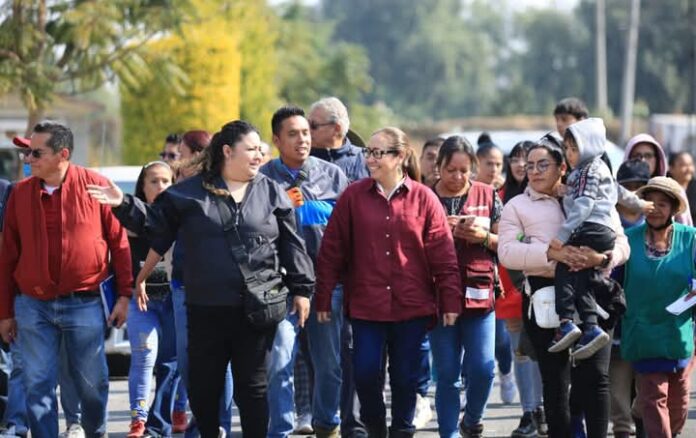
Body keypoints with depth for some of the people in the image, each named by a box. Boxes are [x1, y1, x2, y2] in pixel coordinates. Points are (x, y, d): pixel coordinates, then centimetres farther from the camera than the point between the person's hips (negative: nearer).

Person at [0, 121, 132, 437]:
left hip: (84, 302, -2)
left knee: (92, 384, 7)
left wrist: (124, 295, -3)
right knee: (38, 386, -1)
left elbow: (119, 242, 0)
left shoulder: (95, 185, -4)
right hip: (33, 305, 2)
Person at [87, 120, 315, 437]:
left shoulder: (271, 193, 6)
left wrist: (300, 289, 4)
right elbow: (156, 221, 5)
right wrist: (124, 205, -10)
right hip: (206, 309, 1)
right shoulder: (191, 192, 5)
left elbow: (292, 245, 7)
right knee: (203, 385, 8)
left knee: (252, 386, 4)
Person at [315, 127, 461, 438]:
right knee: (366, 371, -4)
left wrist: (450, 301, -5)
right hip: (366, 304, 0)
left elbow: (443, 254, -2)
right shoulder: (353, 197, 1)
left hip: (412, 305, 0)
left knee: (405, 376, 5)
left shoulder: (423, 199, -1)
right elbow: (332, 251, 2)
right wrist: (323, 299, 0)